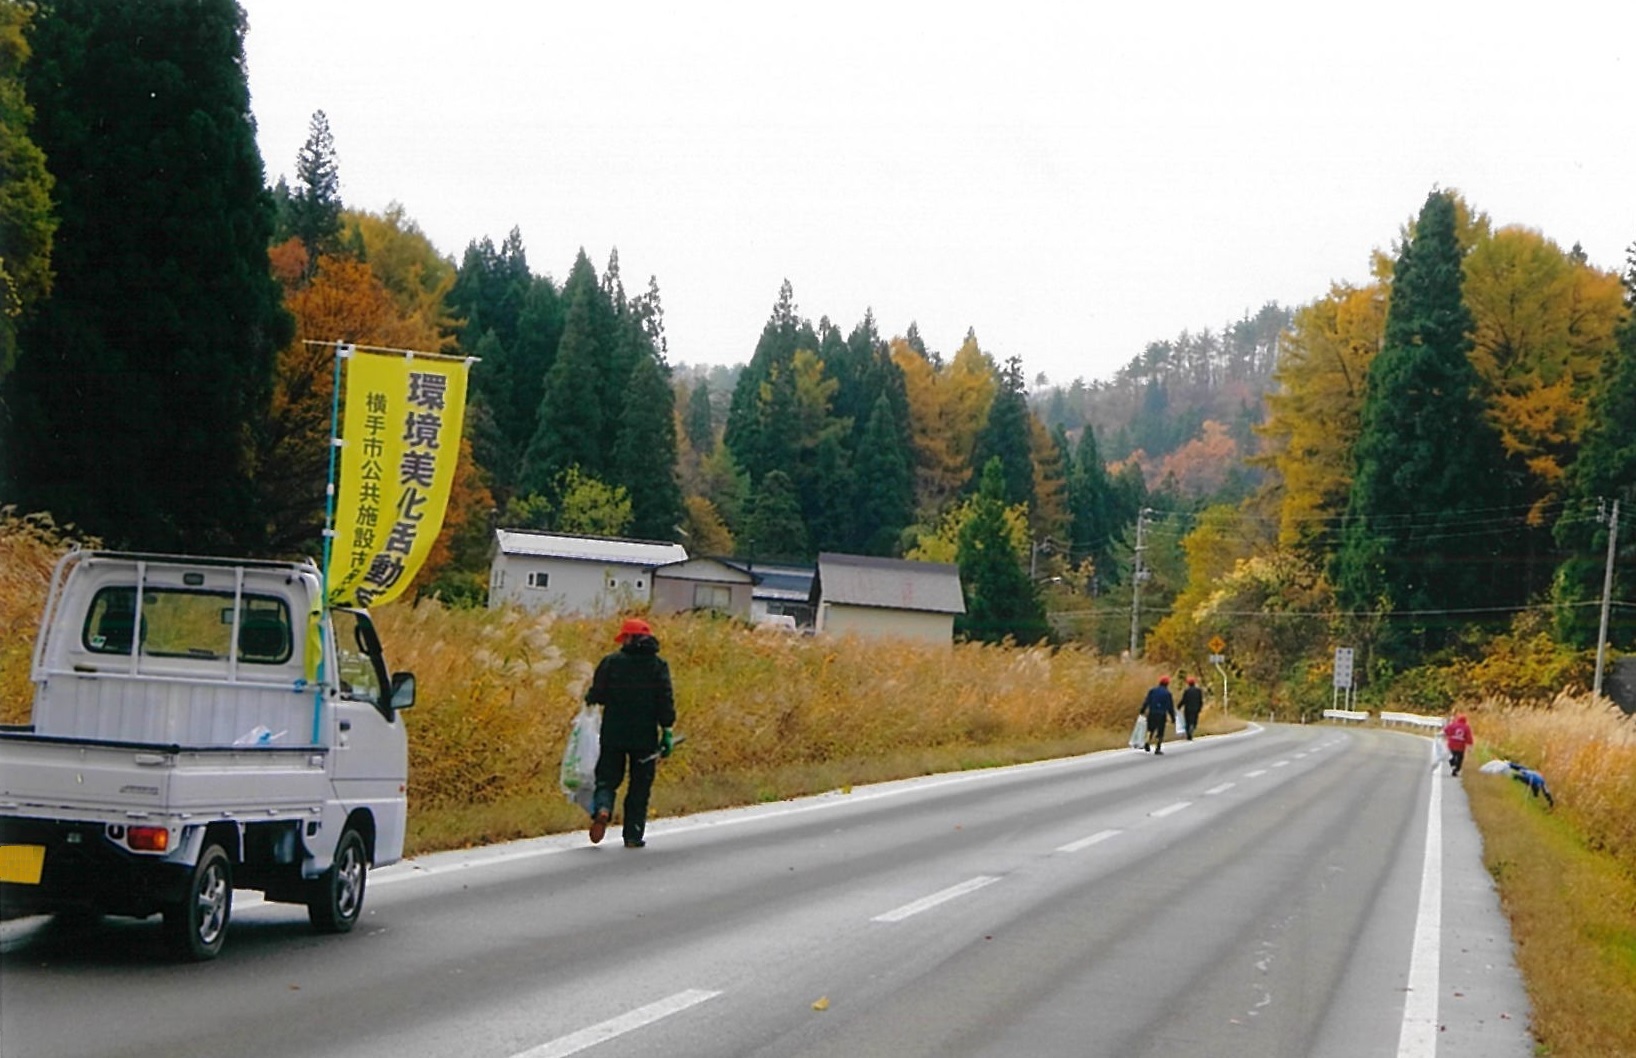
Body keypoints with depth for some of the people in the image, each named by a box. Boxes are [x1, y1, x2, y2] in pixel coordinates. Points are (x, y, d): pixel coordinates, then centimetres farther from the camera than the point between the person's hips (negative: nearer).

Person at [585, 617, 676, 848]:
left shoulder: (611, 662, -1)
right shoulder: (658, 666, 1)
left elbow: (596, 695, 0)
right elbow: (666, 701, -6)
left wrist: (590, 699, 24)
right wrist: (667, 732, -4)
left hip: (614, 733, 0)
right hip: (645, 736, 0)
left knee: (608, 779, 10)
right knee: (640, 786, 9)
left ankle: (602, 808, -20)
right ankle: (633, 835, 6)